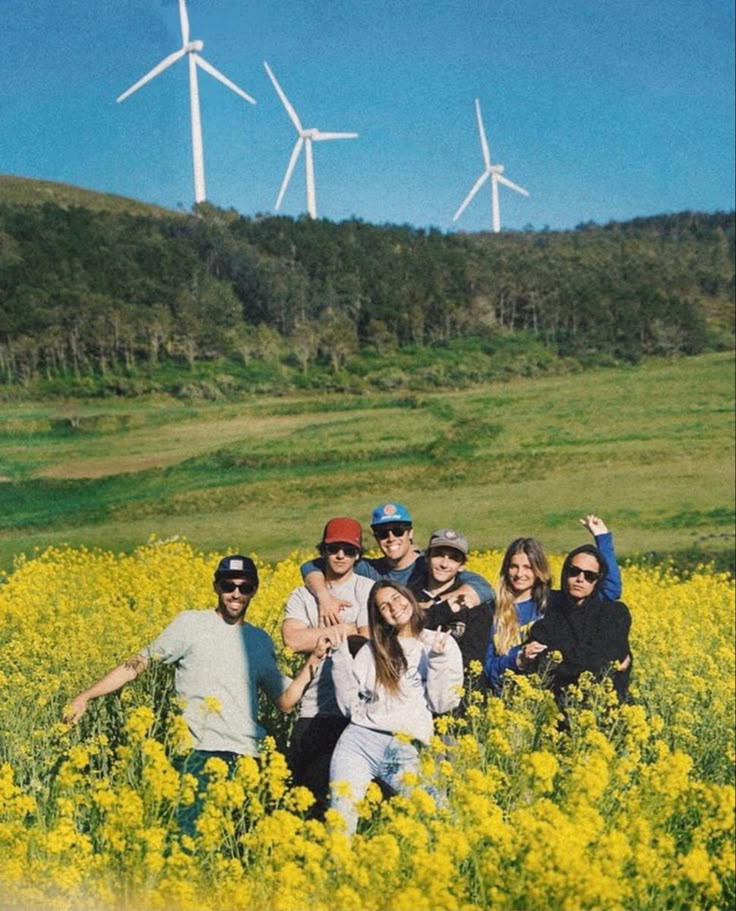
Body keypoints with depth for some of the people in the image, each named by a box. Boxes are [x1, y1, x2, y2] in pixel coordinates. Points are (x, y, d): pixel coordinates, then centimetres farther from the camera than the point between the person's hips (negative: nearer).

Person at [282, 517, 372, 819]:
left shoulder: (368, 590, 4)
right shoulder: (302, 596, 11)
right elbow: (292, 639, -7)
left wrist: (319, 637, -1)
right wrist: (343, 629, -6)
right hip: (311, 712, 3)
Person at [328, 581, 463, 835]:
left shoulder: (442, 644, 14)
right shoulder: (371, 650, 20)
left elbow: (443, 704, 7)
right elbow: (350, 704, 12)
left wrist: (437, 659, -5)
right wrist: (341, 656, 5)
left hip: (408, 746, -1)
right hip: (361, 737, 1)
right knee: (341, 810, -22)